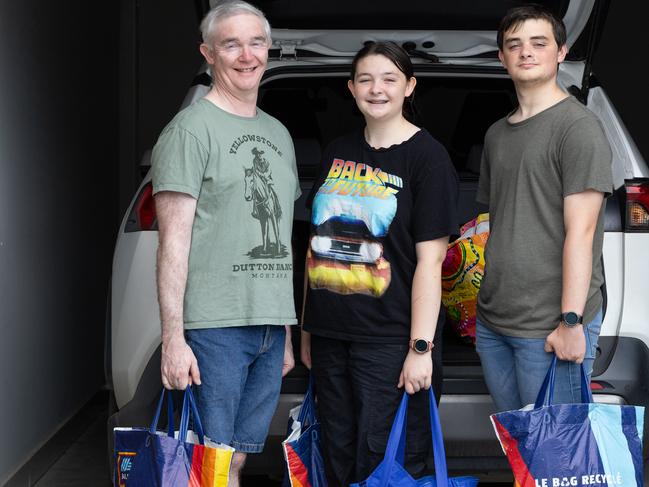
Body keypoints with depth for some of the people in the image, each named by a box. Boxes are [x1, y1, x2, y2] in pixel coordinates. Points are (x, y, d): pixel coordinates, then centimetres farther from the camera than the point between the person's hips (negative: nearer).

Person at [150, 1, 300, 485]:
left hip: (271, 327, 6)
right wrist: (173, 339, -16)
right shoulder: (192, 128, -5)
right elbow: (174, 240, -10)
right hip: (214, 326, -6)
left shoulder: (279, 134, 17)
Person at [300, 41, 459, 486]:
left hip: (390, 340, -6)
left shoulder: (427, 156, -6)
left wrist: (421, 348, -15)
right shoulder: (337, 153, 12)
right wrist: (307, 329, 13)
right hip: (330, 333, 6)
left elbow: (430, 260, -10)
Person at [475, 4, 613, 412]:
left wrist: (571, 321, -18)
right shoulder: (497, 134, 17)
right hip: (493, 320, 7)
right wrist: (488, 304, 15)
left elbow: (580, 231, -14)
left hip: (549, 328, -7)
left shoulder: (578, 126, -7)